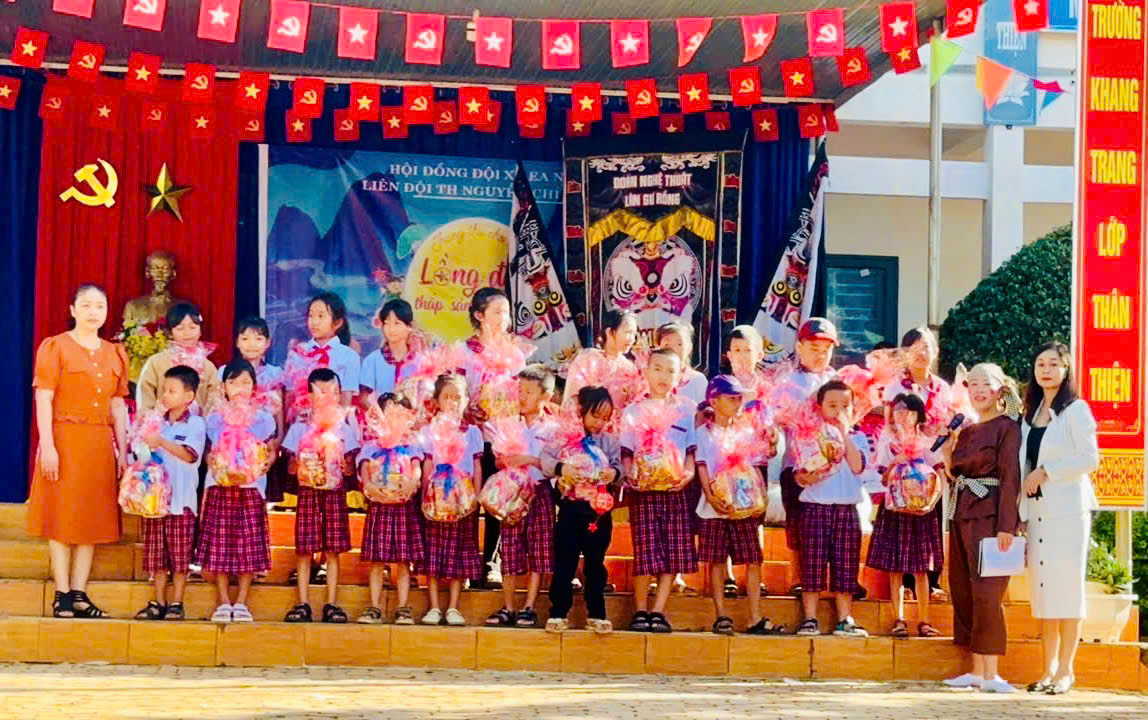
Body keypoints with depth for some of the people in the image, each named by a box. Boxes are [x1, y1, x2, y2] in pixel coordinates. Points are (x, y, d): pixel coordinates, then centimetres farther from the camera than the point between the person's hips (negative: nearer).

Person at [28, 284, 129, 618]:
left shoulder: (115, 354, 13)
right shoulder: (55, 347, -1)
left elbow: (118, 407, 14)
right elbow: (43, 400, -8)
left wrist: (123, 451, 8)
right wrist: (47, 446, -16)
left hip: (101, 445, 5)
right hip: (65, 440, -5)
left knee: (92, 518, 5)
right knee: (62, 518, -3)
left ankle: (79, 594, 9)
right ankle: (62, 595, 0)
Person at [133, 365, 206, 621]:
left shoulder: (195, 424, -2)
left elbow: (190, 454, -17)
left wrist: (161, 442, -24)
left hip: (180, 499, -5)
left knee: (180, 555, -1)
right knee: (156, 555, 8)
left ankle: (176, 603, 6)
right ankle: (158, 603, 15)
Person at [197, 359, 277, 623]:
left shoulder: (262, 418, 7)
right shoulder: (214, 419, 8)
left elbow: (270, 450, 3)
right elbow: (208, 451, 4)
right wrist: (211, 461, -14)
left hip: (251, 486, 0)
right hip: (220, 486, 0)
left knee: (249, 544, -2)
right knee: (219, 543, -2)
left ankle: (241, 602, 6)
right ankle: (223, 603, 7)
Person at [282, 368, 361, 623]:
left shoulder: (344, 429, 8)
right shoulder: (299, 428, 5)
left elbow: (350, 467, 6)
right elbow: (291, 466, 4)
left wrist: (342, 463, -15)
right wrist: (301, 465, -17)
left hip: (334, 492, 1)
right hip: (307, 492, 0)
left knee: (333, 549, 0)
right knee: (304, 549, -1)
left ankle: (332, 604, 5)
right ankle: (302, 604, 4)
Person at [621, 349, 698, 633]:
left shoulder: (687, 410, 11)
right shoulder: (633, 412, 10)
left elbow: (692, 450, 9)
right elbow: (626, 452, 7)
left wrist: (688, 472, -10)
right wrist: (629, 474, -12)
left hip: (676, 489, 1)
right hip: (644, 490, -1)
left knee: (673, 555, -2)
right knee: (645, 552, -6)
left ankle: (658, 612, 4)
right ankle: (640, 612, 4)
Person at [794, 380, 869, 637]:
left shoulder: (857, 438, 8)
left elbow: (857, 466, -11)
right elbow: (798, 475, 2)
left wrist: (844, 433, -11)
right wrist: (807, 477, -21)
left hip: (847, 509, 1)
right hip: (815, 507, -1)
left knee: (845, 565, 4)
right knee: (813, 564, -2)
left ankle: (845, 620, 10)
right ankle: (809, 619, 4)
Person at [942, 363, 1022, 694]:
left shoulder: (1007, 428, -4)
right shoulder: (965, 431, 17)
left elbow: (1010, 478, -11)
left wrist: (1006, 526, -18)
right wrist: (947, 452, 4)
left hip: (989, 515, -8)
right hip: (962, 514, 8)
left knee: (986, 591, -11)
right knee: (963, 591, 7)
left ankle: (991, 673, -9)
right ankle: (976, 670, 11)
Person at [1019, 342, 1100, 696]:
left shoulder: (1075, 409, -4)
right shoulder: (1031, 412, 16)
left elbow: (1089, 458, -10)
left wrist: (1046, 472, -14)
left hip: (1067, 509, -6)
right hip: (1037, 509, 6)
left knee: (1066, 589, -4)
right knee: (1042, 591, 5)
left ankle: (1066, 671, 1)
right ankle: (1049, 669, 10)